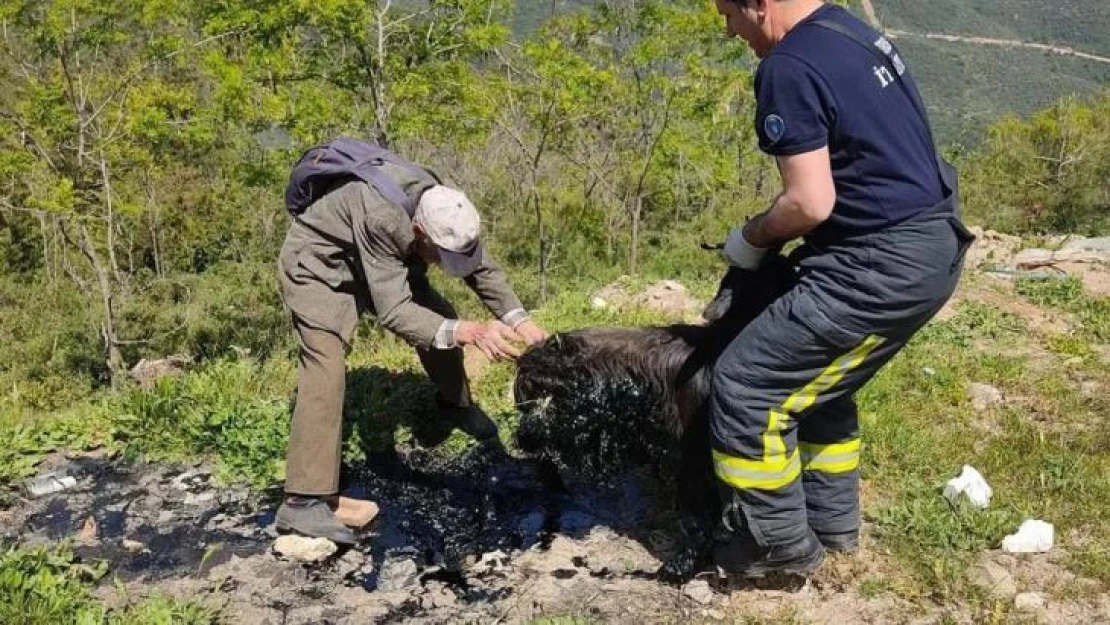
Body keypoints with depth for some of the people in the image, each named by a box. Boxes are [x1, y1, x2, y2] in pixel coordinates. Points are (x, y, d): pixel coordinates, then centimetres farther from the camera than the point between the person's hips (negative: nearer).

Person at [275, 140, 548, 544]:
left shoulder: (443, 209, -18)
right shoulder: (382, 219, -41)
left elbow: (483, 268, -6)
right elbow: (393, 311, -41)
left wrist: (519, 320, -20)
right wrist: (470, 332, -48)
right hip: (318, 266, -8)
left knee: (439, 316, 3)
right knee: (326, 372, -21)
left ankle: (453, 407, 28)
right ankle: (303, 503, -21)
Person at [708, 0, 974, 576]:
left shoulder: (788, 69, -18)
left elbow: (811, 202, -23)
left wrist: (751, 238, -2)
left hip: (881, 266, -11)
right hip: (929, 250, 11)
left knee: (746, 384, -4)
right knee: (818, 380, 25)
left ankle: (781, 544, 10)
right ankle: (832, 522, 34)